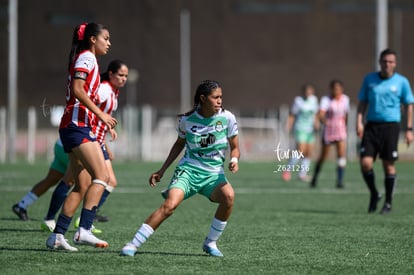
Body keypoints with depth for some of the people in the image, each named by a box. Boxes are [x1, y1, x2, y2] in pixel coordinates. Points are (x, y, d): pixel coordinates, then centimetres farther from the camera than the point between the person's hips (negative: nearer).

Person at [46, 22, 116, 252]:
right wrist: (100, 114, -21)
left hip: (77, 127, 10)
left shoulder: (87, 59, 23)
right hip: (78, 126, -10)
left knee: (83, 186, 7)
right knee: (101, 176, -19)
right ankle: (84, 231, -26)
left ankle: (57, 236, 6)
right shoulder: (86, 57, -6)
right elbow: (77, 89, -19)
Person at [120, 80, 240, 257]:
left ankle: (210, 243, -11)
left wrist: (234, 160, -15)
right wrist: (162, 171, 17)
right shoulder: (187, 119, -2)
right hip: (188, 169, -1)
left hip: (214, 173, 1)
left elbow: (235, 148, 8)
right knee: (170, 204, -27)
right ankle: (133, 244, -20)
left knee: (228, 195, -31)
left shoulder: (227, 118, -3)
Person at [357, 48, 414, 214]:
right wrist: (359, 122, -2)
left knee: (389, 165, -2)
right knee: (365, 163, -9)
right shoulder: (369, 79, 7)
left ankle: (388, 203, 11)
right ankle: (374, 194, 15)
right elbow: (362, 102, 11)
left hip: (391, 126, -2)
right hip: (372, 125, 2)